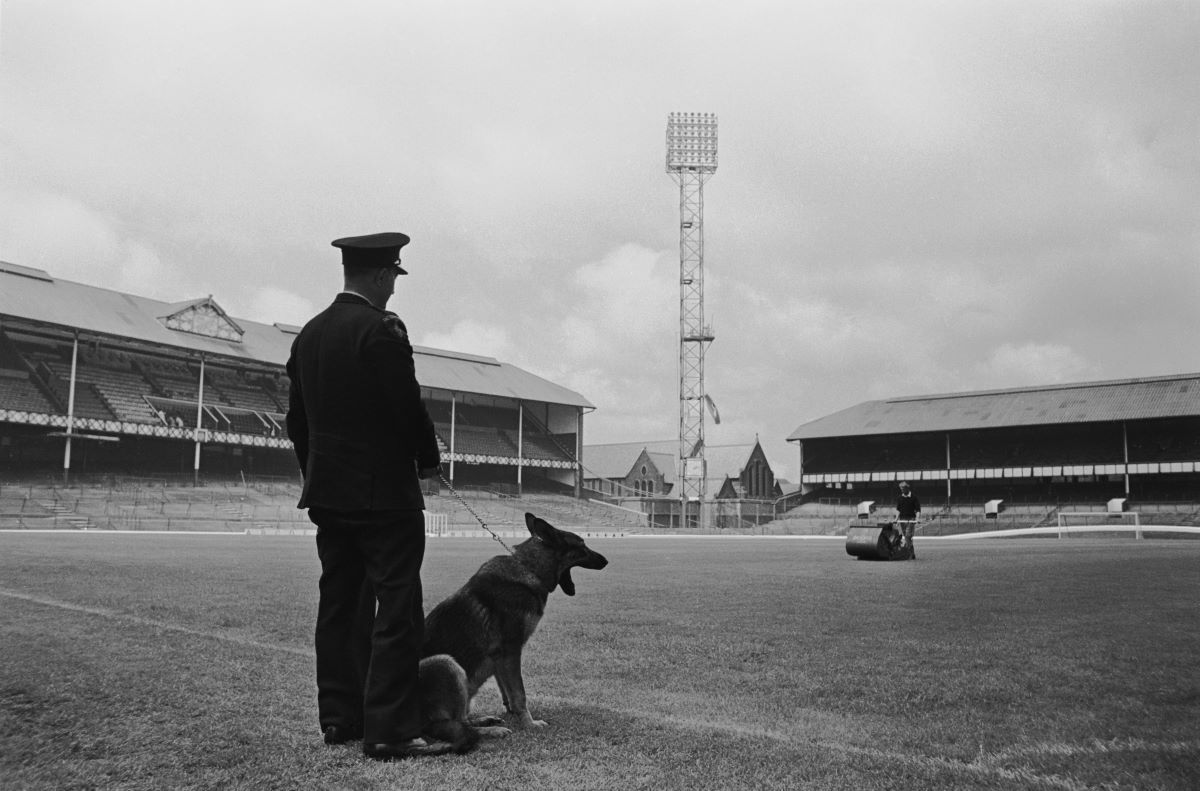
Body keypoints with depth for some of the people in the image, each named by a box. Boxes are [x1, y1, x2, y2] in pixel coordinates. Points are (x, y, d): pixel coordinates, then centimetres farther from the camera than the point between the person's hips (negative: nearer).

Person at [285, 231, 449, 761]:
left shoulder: (309, 333, 10)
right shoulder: (381, 330, -15)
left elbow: (296, 416, 13)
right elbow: (408, 406, -16)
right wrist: (429, 459, 0)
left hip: (327, 492, 8)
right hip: (384, 493, -8)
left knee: (339, 607, 14)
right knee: (396, 612, -3)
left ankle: (339, 718, 22)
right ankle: (390, 731, -1)